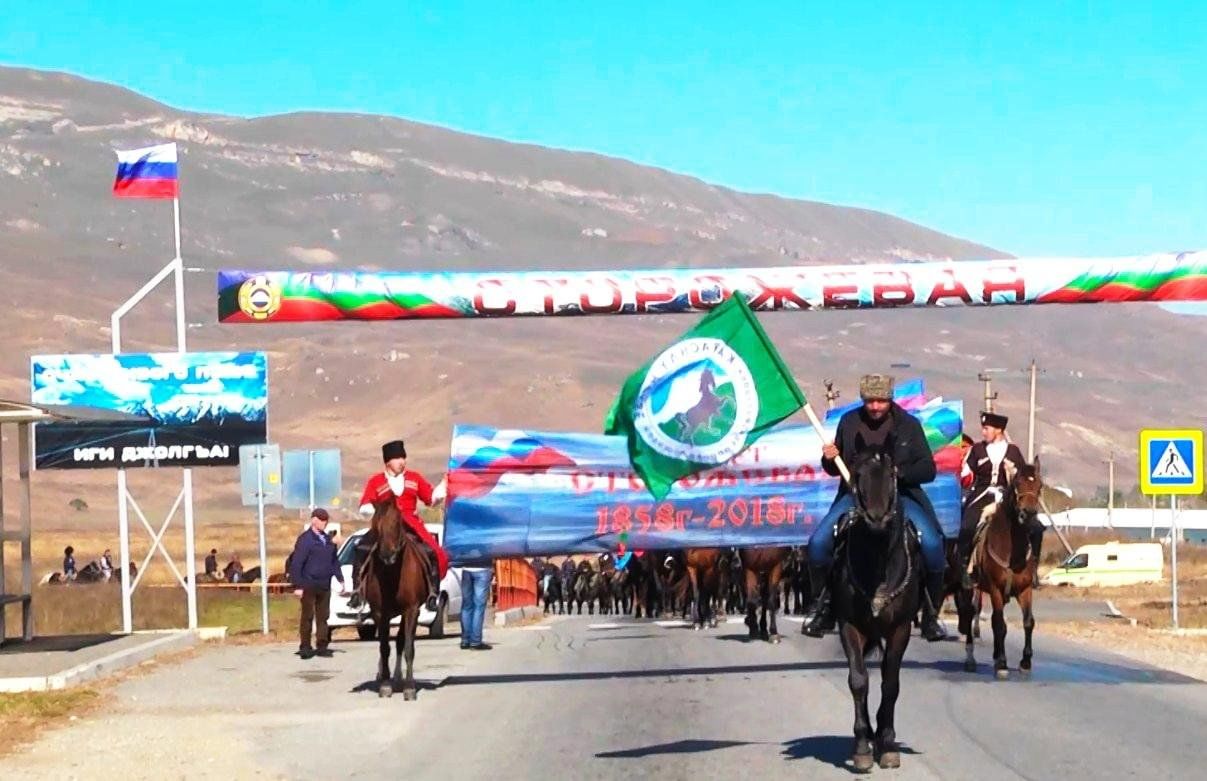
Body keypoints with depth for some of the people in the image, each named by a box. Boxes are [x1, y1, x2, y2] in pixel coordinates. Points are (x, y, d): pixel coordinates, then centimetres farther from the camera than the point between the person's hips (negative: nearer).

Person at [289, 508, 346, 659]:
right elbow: (296, 564, -13)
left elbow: (334, 561, 19)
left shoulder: (327, 539, 12)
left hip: (324, 585, 6)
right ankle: (305, 647, 5)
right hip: (309, 586, -6)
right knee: (307, 617, 0)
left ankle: (322, 646, 13)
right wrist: (298, 585, -18)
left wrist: (340, 578, 12)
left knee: (323, 617, 8)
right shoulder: (305, 539, -10)